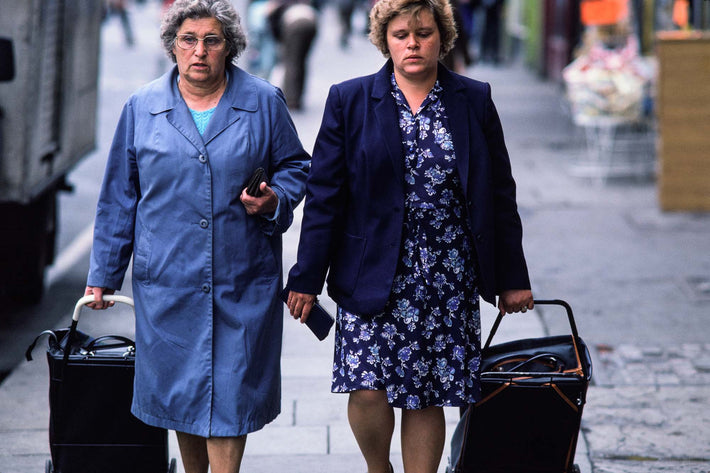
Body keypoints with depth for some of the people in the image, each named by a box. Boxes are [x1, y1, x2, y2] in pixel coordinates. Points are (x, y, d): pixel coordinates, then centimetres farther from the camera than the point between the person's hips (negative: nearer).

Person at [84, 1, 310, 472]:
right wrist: (103, 274, 10)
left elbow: (295, 166, 12)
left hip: (242, 279, -1)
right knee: (180, 391, 10)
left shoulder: (264, 102, 1)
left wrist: (273, 199, -10)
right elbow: (119, 198, 9)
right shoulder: (143, 107, 4)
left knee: (229, 393, -3)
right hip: (167, 280, 2)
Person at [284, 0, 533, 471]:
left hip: (449, 278, 1)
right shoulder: (350, 100, 2)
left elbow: (500, 196, 10)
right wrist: (307, 277, -2)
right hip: (373, 274, -1)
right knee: (368, 389, -9)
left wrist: (512, 278, 10)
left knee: (427, 396, 3)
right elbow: (324, 195, 2)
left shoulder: (474, 101, 6)